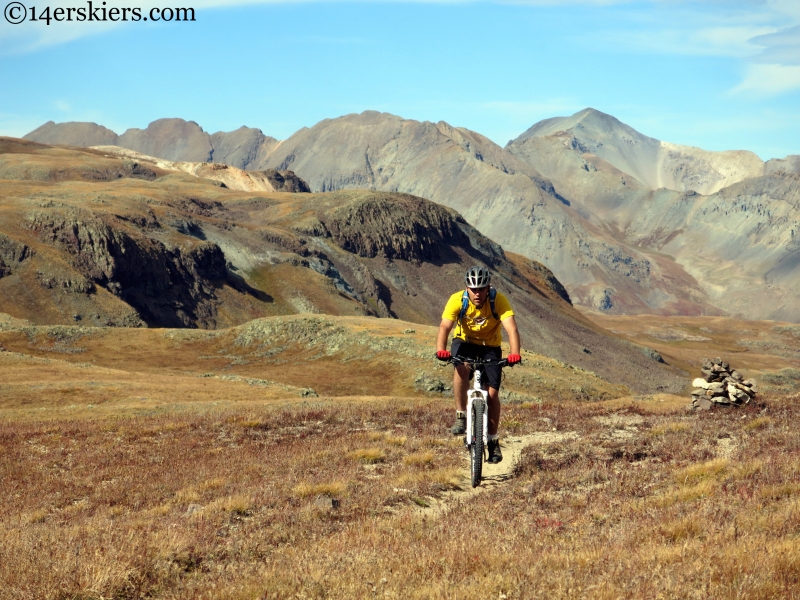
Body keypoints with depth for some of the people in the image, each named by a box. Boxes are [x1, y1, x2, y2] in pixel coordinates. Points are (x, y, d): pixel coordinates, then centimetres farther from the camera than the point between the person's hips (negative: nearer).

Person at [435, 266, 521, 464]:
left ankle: (493, 440, 8)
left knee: (492, 393, -9)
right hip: (464, 342, 0)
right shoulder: (457, 300, -24)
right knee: (462, 367, -34)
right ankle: (461, 416, -20)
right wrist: (441, 350, -52)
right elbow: (445, 327, -33)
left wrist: (515, 353, -54)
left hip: (490, 347, 0)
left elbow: (512, 329, -36)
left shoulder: (499, 301, -25)